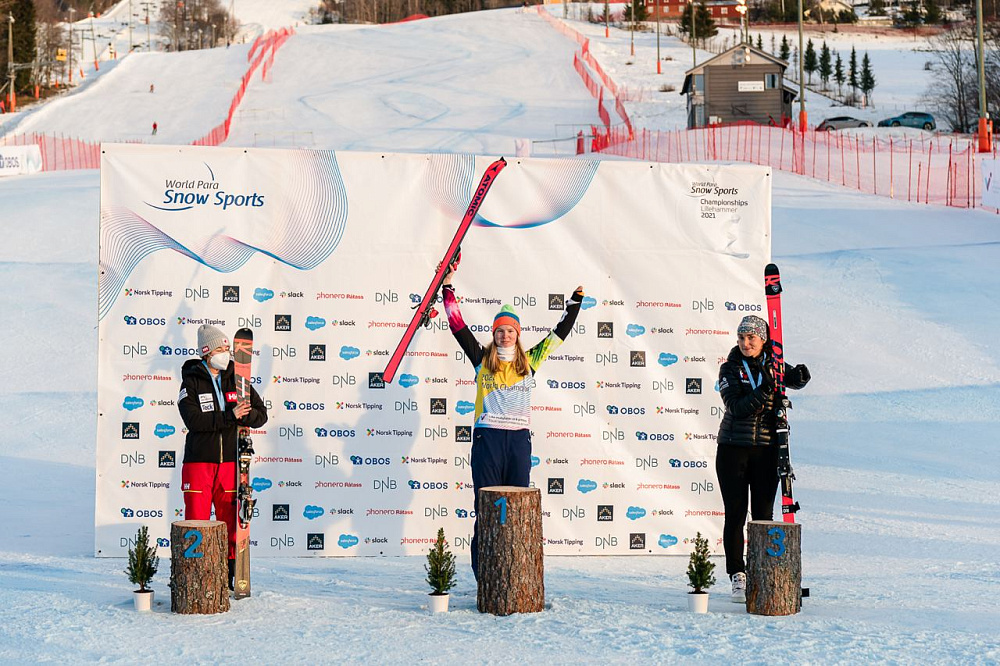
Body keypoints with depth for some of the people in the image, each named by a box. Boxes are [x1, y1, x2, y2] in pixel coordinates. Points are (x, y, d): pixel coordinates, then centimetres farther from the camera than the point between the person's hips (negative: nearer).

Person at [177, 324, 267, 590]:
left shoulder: (236, 379, 9)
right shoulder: (191, 382, -1)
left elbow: (261, 415, 6)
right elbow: (193, 420, -16)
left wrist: (243, 416, -15)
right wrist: (230, 416, -19)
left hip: (230, 461, 3)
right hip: (199, 461, -3)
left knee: (230, 522, 5)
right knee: (196, 523, -2)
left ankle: (230, 576, 14)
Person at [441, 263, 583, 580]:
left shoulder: (529, 361, 12)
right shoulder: (482, 359, 6)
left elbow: (560, 332, 18)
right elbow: (457, 326, 4)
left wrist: (576, 298, 19)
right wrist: (448, 289, 2)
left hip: (519, 438, 2)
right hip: (488, 436, -2)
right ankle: (483, 573, 0)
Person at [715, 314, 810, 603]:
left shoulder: (772, 366, 7)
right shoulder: (730, 369, -2)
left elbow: (795, 380, -3)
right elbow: (737, 409, -13)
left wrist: (800, 375, -25)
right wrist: (764, 390, -25)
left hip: (766, 449, 2)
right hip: (733, 448, -2)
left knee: (764, 514, 2)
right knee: (735, 513, -1)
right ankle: (738, 577, 3)